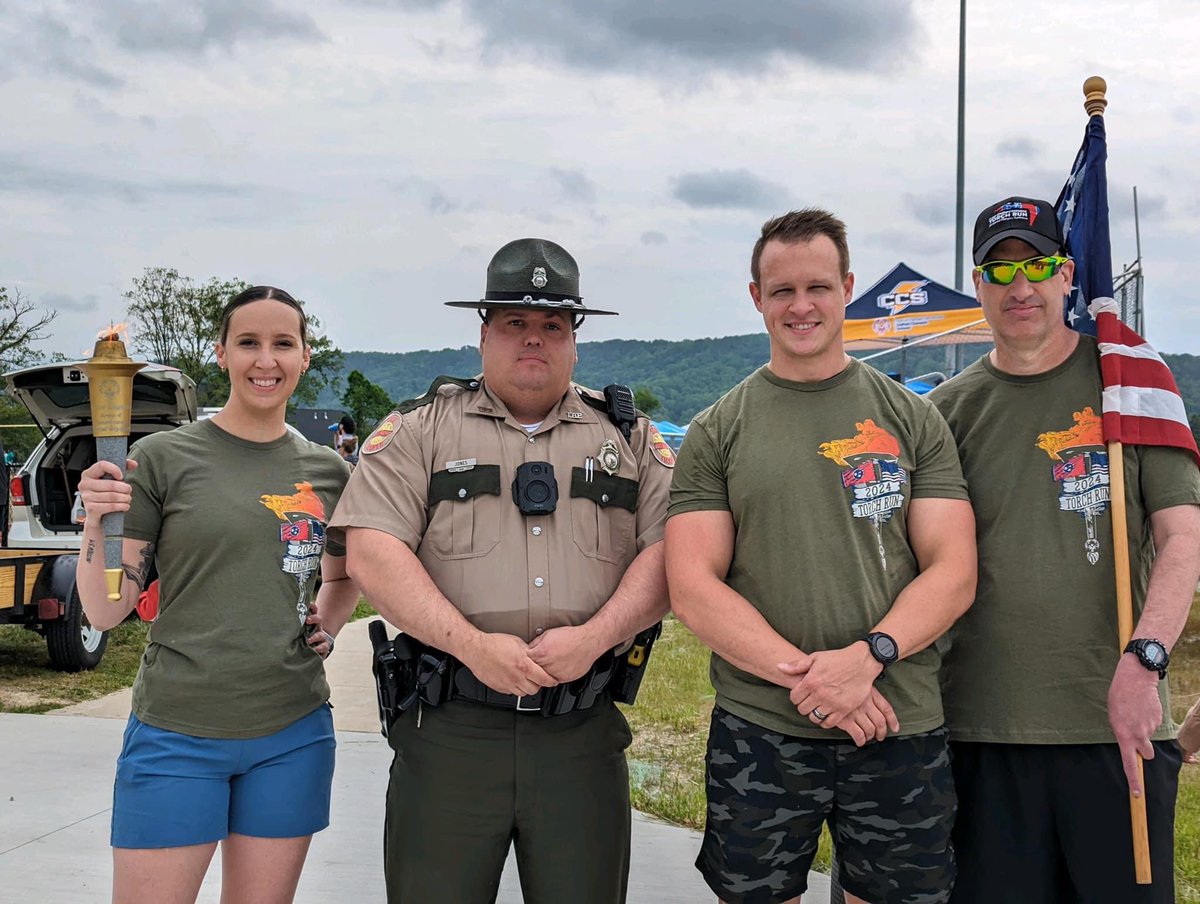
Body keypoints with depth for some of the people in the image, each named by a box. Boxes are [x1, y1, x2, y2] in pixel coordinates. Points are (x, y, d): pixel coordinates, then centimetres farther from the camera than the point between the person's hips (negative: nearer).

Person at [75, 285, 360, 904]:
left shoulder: (327, 470, 6)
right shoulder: (162, 457, -4)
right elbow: (104, 612, -4)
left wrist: (328, 622, 4)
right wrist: (98, 521, -20)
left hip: (293, 734, 3)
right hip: (176, 735, -3)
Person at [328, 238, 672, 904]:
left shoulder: (631, 438, 12)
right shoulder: (420, 429, 5)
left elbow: (669, 552, 2)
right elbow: (372, 552, -6)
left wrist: (593, 637, -14)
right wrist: (473, 645, -16)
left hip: (583, 731, 2)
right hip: (450, 727, -1)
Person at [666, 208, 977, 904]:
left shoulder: (913, 418, 6)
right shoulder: (716, 433, 4)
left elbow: (953, 573, 0)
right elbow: (692, 587, -3)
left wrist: (868, 655, -16)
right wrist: (801, 673, -15)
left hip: (902, 732, 1)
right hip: (757, 732, 0)